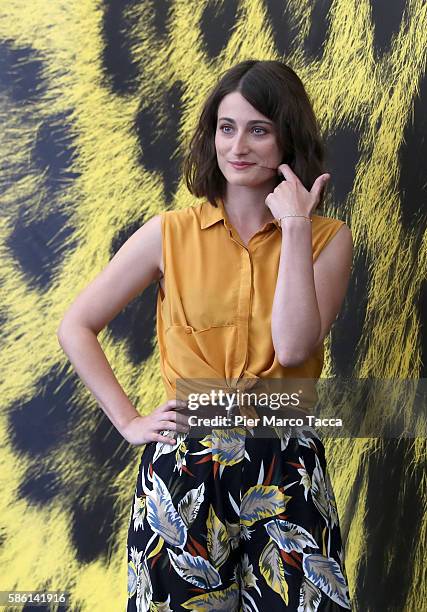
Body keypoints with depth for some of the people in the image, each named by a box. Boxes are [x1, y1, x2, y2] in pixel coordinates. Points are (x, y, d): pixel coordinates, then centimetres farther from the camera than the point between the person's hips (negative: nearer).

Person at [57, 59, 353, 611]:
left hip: (287, 468, 1)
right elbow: (75, 327, 3)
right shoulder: (171, 233, -1)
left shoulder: (328, 238, 0)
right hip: (185, 468, 0)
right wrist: (128, 421, -3)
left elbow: (294, 348, -15)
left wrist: (295, 228, -15)